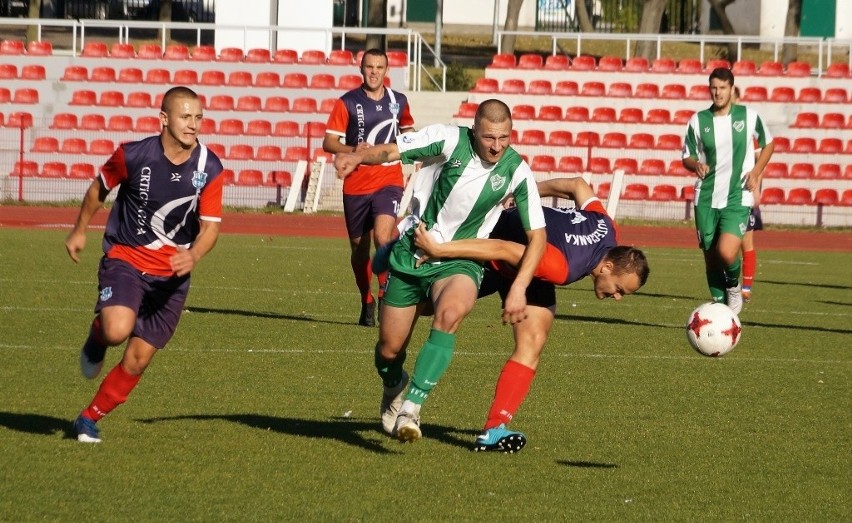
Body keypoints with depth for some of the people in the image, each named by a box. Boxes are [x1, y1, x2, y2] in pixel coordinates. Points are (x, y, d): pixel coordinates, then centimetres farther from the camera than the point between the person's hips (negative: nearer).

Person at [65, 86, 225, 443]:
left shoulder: (209, 168, -10)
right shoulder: (133, 156, -14)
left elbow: (211, 226, -7)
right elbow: (99, 188, 6)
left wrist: (193, 256, -28)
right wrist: (79, 230, 18)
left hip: (172, 273, 2)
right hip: (125, 257, -2)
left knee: (137, 360, 2)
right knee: (118, 330, -30)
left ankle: (89, 419, 22)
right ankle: (97, 337, 8)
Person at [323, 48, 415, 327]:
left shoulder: (398, 101, 6)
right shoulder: (347, 103, -3)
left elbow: (407, 131, 27)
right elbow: (328, 142, -6)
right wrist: (353, 150, -24)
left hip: (389, 181, 0)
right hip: (355, 185, 0)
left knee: (382, 236, -22)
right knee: (359, 245, 8)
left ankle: (387, 293, -10)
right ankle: (366, 302, 26)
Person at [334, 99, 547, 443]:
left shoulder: (517, 172, -10)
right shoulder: (450, 140, -14)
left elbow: (536, 235, -5)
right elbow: (390, 151, -16)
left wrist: (519, 288, -15)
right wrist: (357, 157, -39)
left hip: (459, 262, -1)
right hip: (410, 255, 1)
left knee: (450, 313, -35)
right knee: (389, 349, 5)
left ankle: (410, 408, -32)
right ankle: (394, 388, 44)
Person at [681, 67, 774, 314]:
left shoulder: (749, 116, -1)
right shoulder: (698, 120, 1)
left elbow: (768, 144, 14)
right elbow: (687, 157, 8)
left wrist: (756, 172, -1)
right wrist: (696, 165, -16)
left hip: (738, 198, -2)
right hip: (706, 199, 2)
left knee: (727, 252, -21)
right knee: (711, 258, 5)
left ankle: (734, 285, 11)